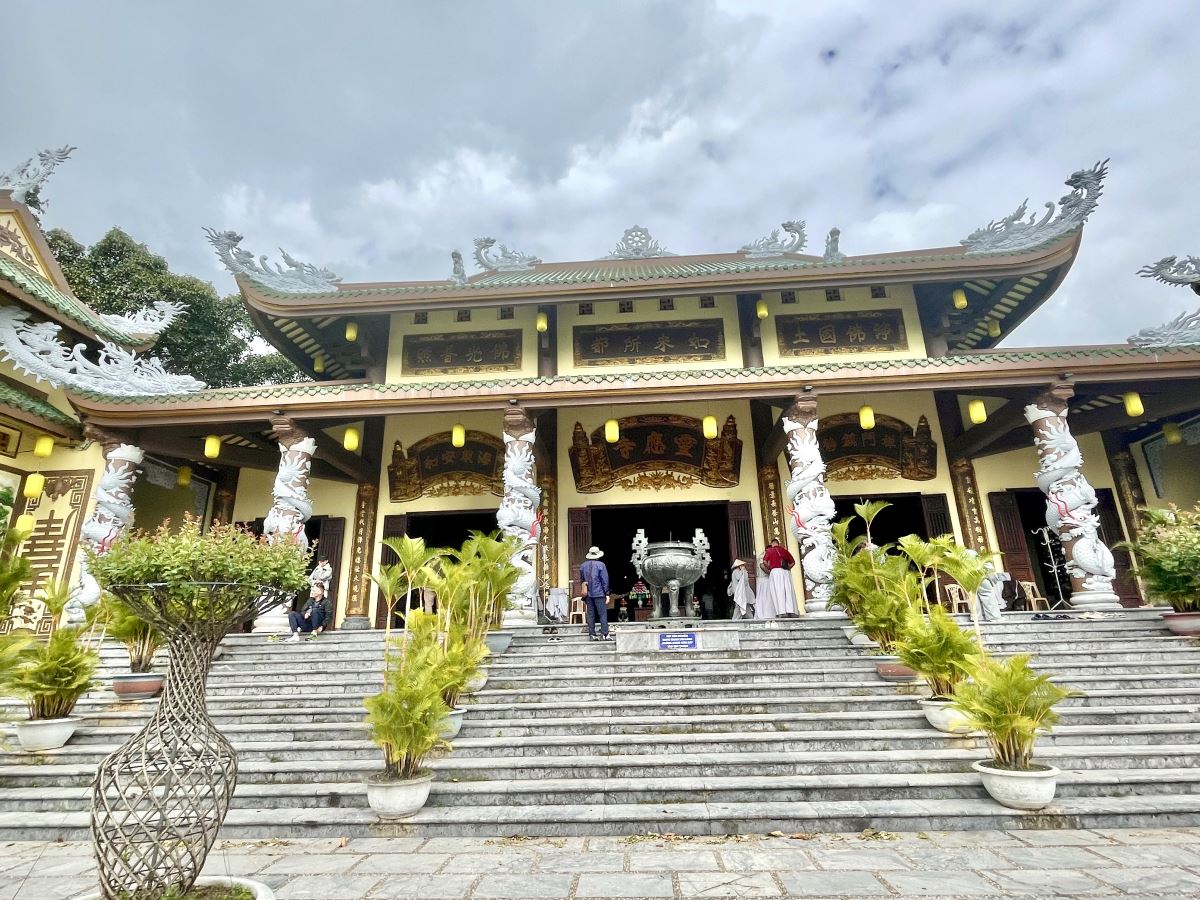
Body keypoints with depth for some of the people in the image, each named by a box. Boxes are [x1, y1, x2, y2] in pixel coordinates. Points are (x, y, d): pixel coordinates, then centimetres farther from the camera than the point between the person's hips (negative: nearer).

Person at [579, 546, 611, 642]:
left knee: (590, 614, 8)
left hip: (588, 594, 5)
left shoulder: (583, 566, 8)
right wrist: (607, 594, -3)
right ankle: (604, 634, -5)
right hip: (599, 593, -4)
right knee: (603, 614, -1)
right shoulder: (601, 565, -7)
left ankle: (592, 635, 9)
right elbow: (605, 581, -7)